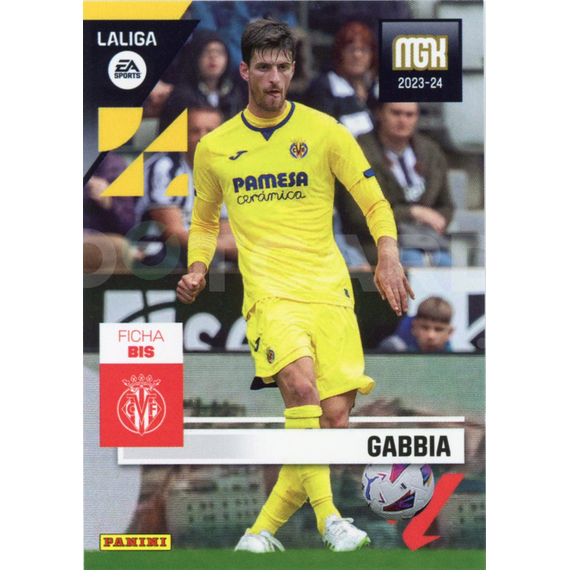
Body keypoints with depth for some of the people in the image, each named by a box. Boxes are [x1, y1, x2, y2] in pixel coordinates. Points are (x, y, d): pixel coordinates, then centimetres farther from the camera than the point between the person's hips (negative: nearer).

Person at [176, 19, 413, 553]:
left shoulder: (323, 130, 5)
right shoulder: (213, 148, 10)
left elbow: (374, 203, 8)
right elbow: (204, 220, 26)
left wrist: (388, 258, -9)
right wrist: (197, 269, 8)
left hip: (328, 288, 1)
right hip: (267, 289, -1)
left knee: (334, 415, -8)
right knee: (301, 384, -28)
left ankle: (262, 531, 6)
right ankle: (328, 517, -28)